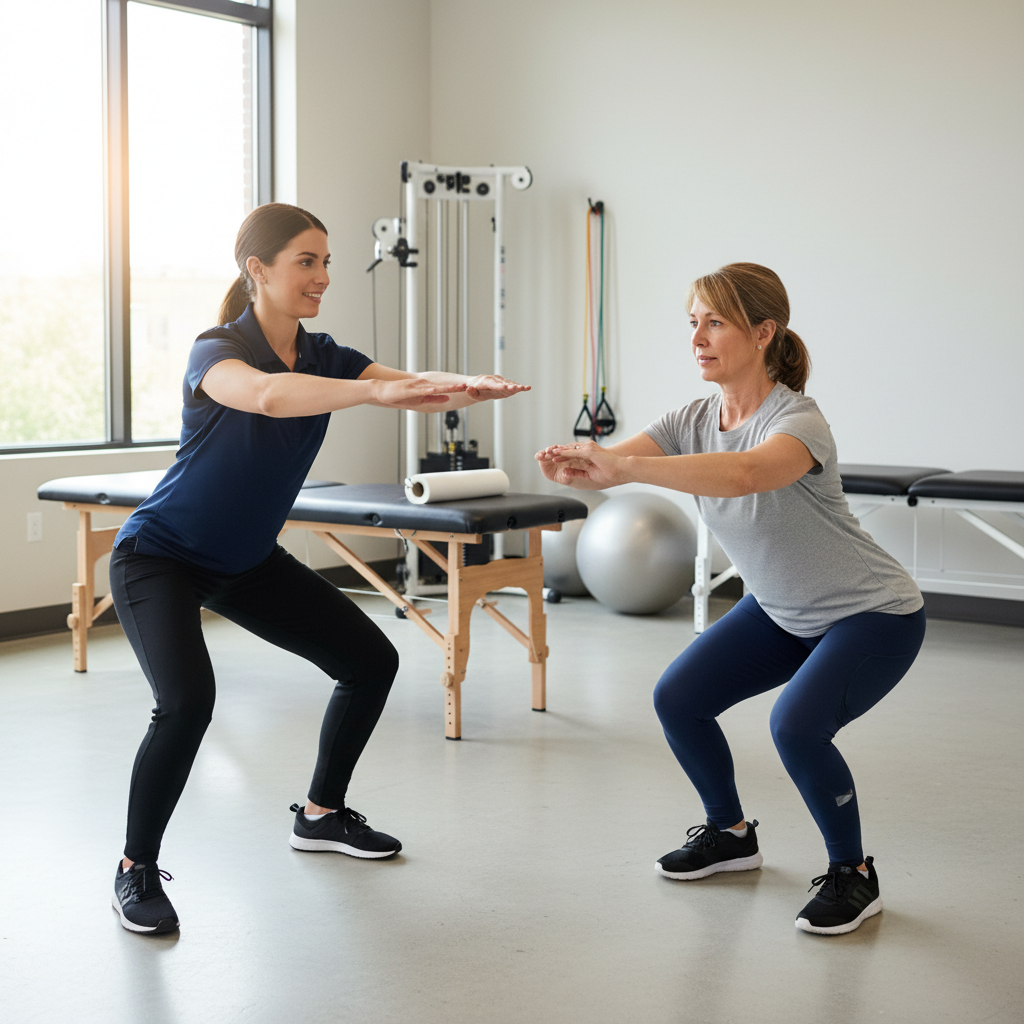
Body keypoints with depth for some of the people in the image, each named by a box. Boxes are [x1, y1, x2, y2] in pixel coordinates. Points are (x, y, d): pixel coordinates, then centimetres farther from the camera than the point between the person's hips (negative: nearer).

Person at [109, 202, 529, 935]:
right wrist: (376, 390, -57)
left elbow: (414, 390, -18)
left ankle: (321, 815, 27)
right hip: (160, 558, -7)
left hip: (249, 561, 8)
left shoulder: (322, 356, -3)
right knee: (187, 701, -30)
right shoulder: (216, 352, -23)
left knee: (371, 660, 7)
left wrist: (469, 387, -40)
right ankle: (136, 870, -7)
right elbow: (267, 394, -46)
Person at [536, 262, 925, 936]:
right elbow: (610, 465, -21)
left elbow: (744, 475, -52)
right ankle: (731, 834, 25)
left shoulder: (798, 421, -30)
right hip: (782, 610, 8)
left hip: (873, 615, -8)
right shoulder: (695, 420, -7)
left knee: (796, 724, -28)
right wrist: (573, 468, -45)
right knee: (678, 699, 0)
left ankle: (853, 875, -3)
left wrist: (625, 465, -60)